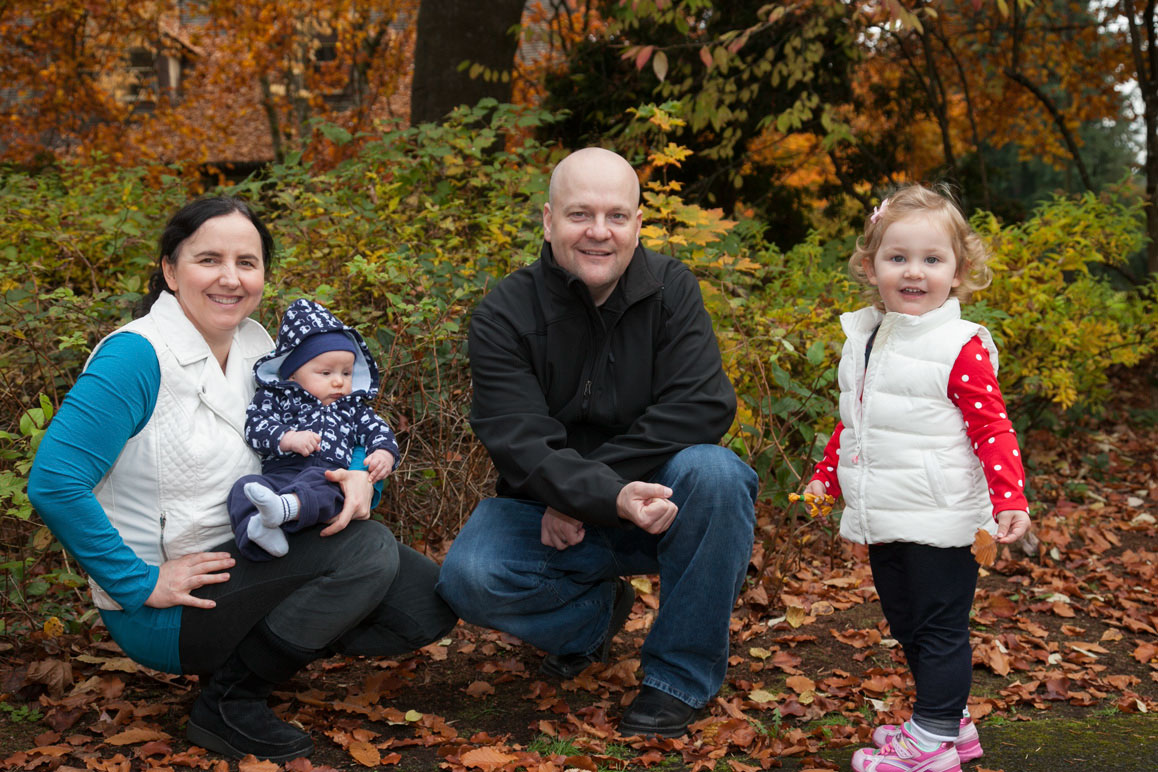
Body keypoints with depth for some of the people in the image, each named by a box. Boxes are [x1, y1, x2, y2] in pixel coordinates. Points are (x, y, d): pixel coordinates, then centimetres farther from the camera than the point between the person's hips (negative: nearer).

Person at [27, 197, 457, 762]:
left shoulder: (256, 346, 5)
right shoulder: (137, 356, -17)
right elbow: (53, 484, -24)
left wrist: (358, 476, -12)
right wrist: (143, 585, -21)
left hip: (252, 563, 8)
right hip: (159, 610, -7)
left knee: (428, 604, -2)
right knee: (365, 548, -24)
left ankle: (259, 647, 10)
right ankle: (226, 702, -9)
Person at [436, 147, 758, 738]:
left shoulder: (672, 291, -6)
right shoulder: (505, 315, -10)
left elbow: (702, 407, -19)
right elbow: (521, 445, -20)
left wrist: (578, 497, -24)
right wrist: (610, 498, -40)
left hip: (661, 505, 0)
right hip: (550, 513, 0)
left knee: (714, 472, -31)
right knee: (467, 577, -28)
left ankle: (679, 677, -14)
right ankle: (595, 613, 6)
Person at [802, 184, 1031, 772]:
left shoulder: (961, 348, -12)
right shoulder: (863, 340, 9)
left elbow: (992, 428, -13)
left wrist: (1009, 497, -23)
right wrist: (825, 475, 24)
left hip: (938, 523, -7)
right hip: (882, 521, 8)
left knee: (940, 629, 2)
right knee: (905, 627, 17)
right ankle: (947, 719, 32)